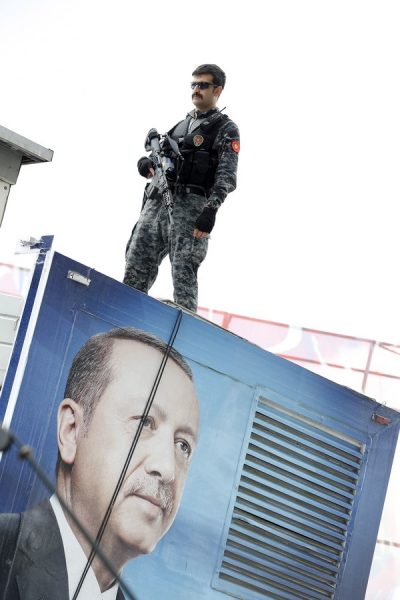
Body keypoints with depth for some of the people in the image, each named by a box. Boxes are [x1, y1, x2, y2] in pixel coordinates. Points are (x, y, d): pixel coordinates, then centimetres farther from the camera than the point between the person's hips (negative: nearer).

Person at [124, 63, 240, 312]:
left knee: (184, 273, -13)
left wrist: (210, 210, -21)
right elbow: (157, 157, 27)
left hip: (190, 207, -6)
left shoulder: (226, 129, 5)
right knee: (136, 269, 0)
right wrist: (146, 163, 1)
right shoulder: (181, 125, 25)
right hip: (156, 202, 6)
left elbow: (227, 176, -7)